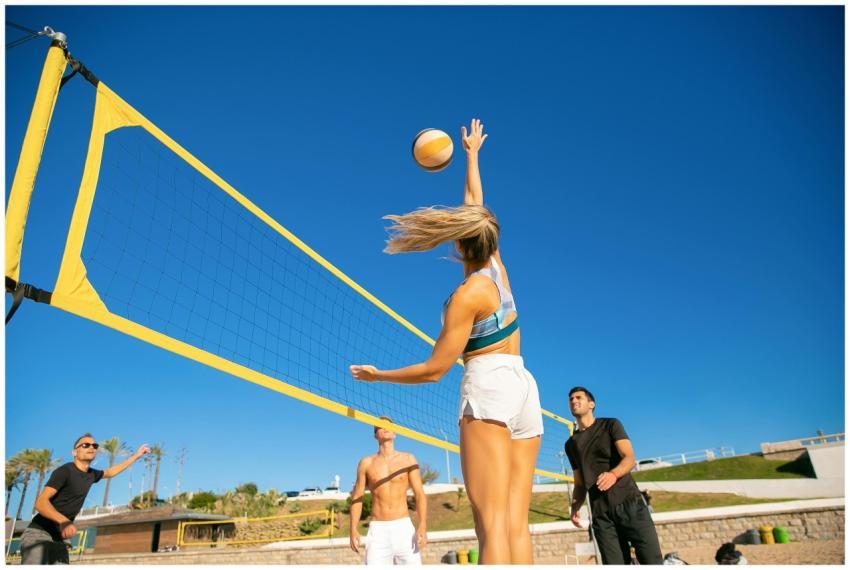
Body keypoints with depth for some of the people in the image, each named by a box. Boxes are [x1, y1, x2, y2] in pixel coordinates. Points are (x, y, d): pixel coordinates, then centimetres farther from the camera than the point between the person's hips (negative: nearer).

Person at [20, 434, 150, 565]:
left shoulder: (91, 474, 12)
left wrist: (136, 455, 35)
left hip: (58, 538, 8)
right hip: (39, 533, -7)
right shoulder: (65, 471, -12)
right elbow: (41, 502, -20)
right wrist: (63, 520, -37)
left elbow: (110, 472, 33)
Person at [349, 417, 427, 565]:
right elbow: (357, 498, 8)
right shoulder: (366, 463, 7)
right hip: (377, 529, 0)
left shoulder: (408, 459, 6)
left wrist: (422, 526, -13)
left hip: (404, 527, 0)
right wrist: (353, 529, -3)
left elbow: (419, 494, 0)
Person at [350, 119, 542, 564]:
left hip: (488, 385, -8)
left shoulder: (466, 295, -8)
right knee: (517, 524, 2)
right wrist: (472, 154, 40)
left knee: (492, 525, -14)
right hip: (525, 386, 8)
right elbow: (475, 205, 26)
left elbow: (434, 369, -6)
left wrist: (377, 375, 8)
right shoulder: (496, 265, 10)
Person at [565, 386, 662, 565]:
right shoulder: (570, 444, 16)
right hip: (600, 513, 3)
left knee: (652, 560, -12)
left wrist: (613, 473, -28)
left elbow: (629, 458, -7)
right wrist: (575, 506, -1)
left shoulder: (611, 425, 7)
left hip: (628, 501, -3)